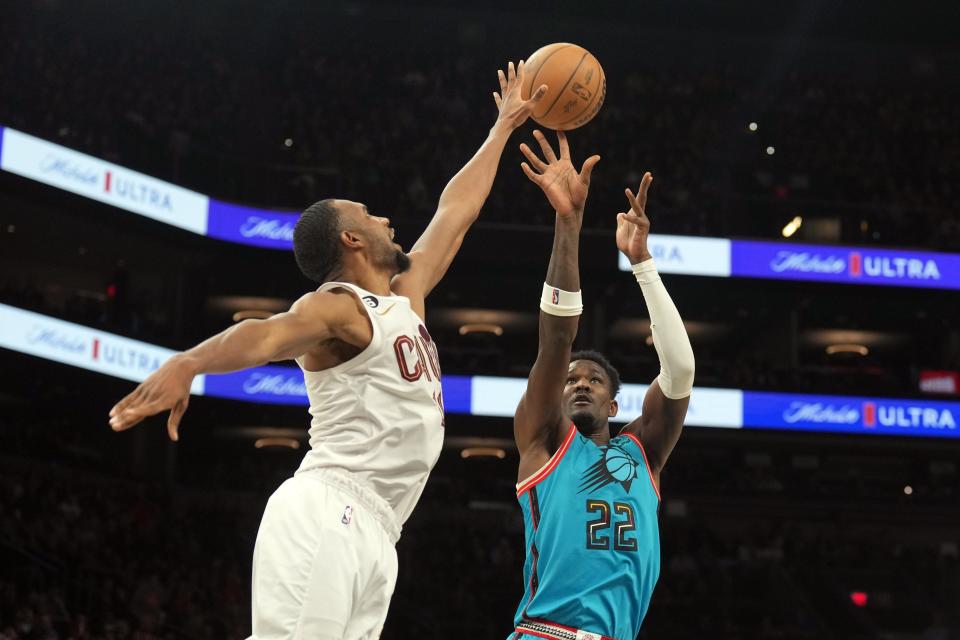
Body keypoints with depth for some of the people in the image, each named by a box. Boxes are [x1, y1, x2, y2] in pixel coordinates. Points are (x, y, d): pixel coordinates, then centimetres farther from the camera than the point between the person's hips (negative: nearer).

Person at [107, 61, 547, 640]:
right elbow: (268, 335, -23)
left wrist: (504, 127, 43)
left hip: (373, 533, 8)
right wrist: (187, 363, -42)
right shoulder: (336, 307, -2)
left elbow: (457, 211, 35)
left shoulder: (405, 297, 25)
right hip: (328, 514, -8)